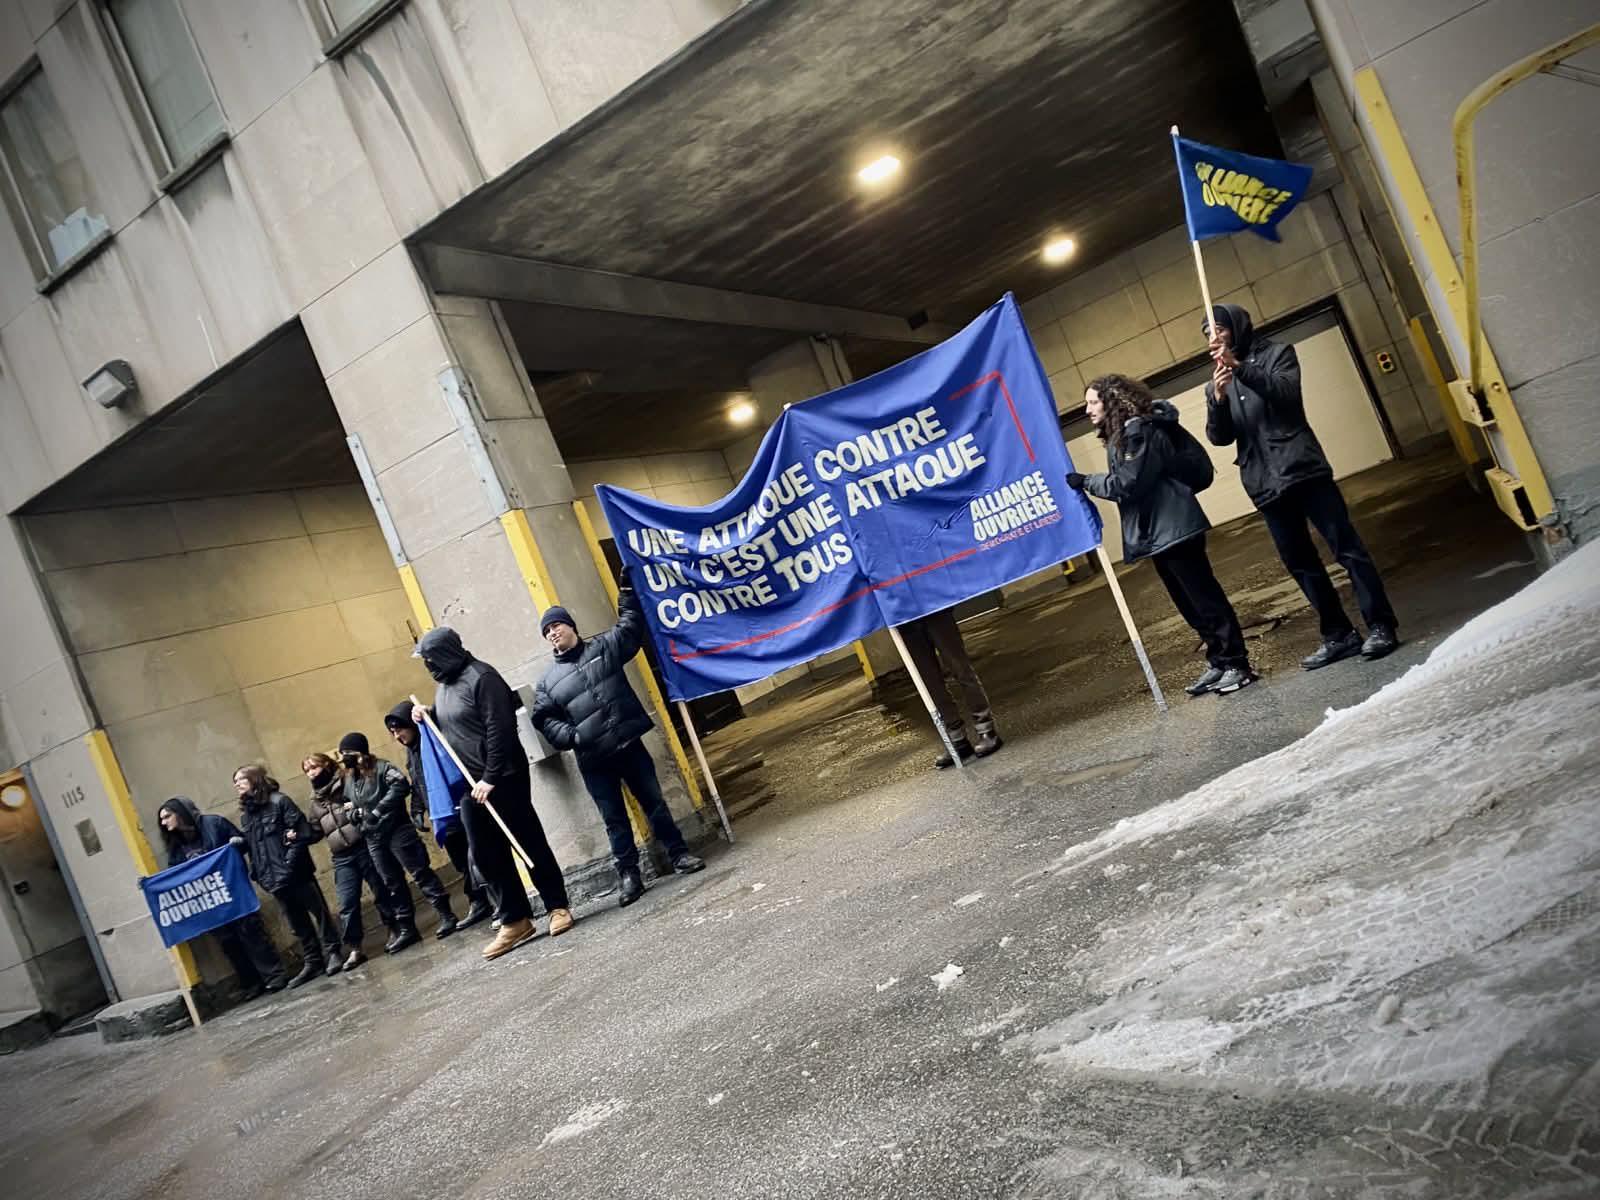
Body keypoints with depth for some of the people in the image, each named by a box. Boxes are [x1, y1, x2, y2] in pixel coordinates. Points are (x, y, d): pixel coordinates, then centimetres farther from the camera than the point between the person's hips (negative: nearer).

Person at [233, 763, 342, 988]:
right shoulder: (245, 815, 13)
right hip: (273, 878, 6)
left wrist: (290, 860, -17)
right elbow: (249, 845, 17)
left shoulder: (279, 801, -7)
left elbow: (303, 831, -12)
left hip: (295, 872, -6)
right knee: (297, 922, 12)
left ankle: (332, 953, 13)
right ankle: (312, 962, 19)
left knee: (319, 911, 3)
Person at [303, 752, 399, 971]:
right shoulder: (315, 801, 17)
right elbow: (316, 831, 21)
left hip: (365, 846, -4)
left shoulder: (348, 784, -1)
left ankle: (394, 930, 24)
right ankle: (355, 949, 5)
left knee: (382, 891, 6)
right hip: (342, 858, 4)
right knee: (347, 905, -1)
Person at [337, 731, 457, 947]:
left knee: (420, 873, -4)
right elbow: (349, 803, 29)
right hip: (374, 839, 7)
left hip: (397, 831, -7)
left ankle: (446, 915, 2)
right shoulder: (348, 779, 14)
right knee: (393, 884, 11)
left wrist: (378, 810, -24)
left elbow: (401, 785, -24)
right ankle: (407, 929, 17)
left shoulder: (381, 767, -9)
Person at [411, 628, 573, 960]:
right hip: (470, 783, 8)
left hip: (504, 778, -8)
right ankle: (516, 920, 14)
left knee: (530, 842, 0)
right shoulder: (442, 685, 13)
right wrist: (427, 718, 7)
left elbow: (499, 730, -20)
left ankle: (558, 907, 12)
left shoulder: (481, 677, -15)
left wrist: (490, 778, -22)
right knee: (485, 854, 6)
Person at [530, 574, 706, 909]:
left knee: (654, 802, 7)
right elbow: (544, 719, 7)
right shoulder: (548, 681, 7)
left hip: (629, 744, 0)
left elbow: (631, 626, 10)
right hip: (593, 759, 0)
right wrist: (570, 736, -9)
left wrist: (628, 590, 7)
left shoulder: (603, 647, 7)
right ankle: (628, 875, 13)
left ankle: (679, 855, 18)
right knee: (615, 819, 5)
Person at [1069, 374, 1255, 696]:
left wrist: (1087, 482, -13)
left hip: (1173, 529, -10)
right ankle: (1219, 664, 22)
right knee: (1190, 605, 14)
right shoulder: (1119, 435, 17)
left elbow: (1128, 484, -20)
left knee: (1205, 599, -4)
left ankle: (1236, 665, 3)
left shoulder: (1140, 431, -15)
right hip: (1156, 532, 10)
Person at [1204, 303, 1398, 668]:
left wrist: (1241, 367, -26)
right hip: (1266, 484, 4)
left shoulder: (1277, 353, 7)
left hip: (1303, 469, -4)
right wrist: (1219, 398, -15)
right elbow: (1219, 437, 4)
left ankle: (1381, 626, -1)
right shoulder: (1217, 383, 16)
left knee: (1346, 546, -5)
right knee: (1300, 563, 6)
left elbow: (1286, 391, -13)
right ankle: (1339, 635, 12)